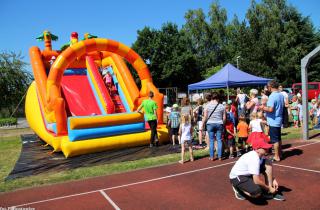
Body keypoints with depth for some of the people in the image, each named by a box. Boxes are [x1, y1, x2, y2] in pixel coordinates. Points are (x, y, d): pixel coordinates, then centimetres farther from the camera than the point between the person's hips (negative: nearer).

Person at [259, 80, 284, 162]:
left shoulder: (272, 96, -21)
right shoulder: (281, 95, 6)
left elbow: (270, 109, -29)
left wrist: (263, 108, -10)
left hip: (273, 121, -9)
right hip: (279, 120, 9)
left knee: (274, 140, 0)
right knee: (278, 138, 18)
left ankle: (276, 157, 8)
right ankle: (279, 154, 29)